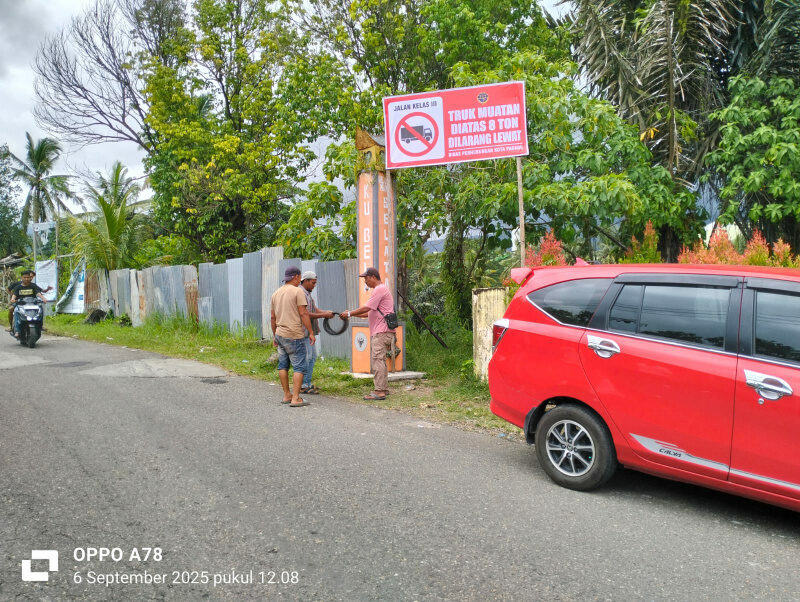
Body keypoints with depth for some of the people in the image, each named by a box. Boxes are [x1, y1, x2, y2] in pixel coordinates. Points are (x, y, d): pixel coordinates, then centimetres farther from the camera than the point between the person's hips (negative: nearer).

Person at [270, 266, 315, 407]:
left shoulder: (275, 294, 12)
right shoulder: (297, 291, -9)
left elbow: (272, 317, 15)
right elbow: (303, 314, -14)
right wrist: (311, 332, -8)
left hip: (280, 334, 7)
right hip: (294, 335, -7)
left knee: (283, 365, 13)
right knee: (299, 367, -4)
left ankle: (287, 395, 20)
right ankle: (295, 399, -7)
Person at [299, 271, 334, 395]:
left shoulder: (308, 294, 19)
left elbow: (315, 309, 14)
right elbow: (306, 314, -21)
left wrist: (326, 312, -5)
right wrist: (324, 315, -17)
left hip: (310, 332, 11)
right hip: (303, 332, -11)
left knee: (312, 357, 13)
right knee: (307, 358, -7)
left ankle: (307, 383, 19)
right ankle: (304, 385, 0)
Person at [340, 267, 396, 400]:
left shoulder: (380, 289, -12)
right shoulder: (380, 289, 22)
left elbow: (367, 308, -16)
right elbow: (371, 312, 22)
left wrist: (349, 314, -6)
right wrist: (353, 314, 16)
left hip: (382, 332, -11)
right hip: (378, 332, 11)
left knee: (377, 360, -11)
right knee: (379, 360, 14)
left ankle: (379, 392, -12)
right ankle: (384, 388, 20)